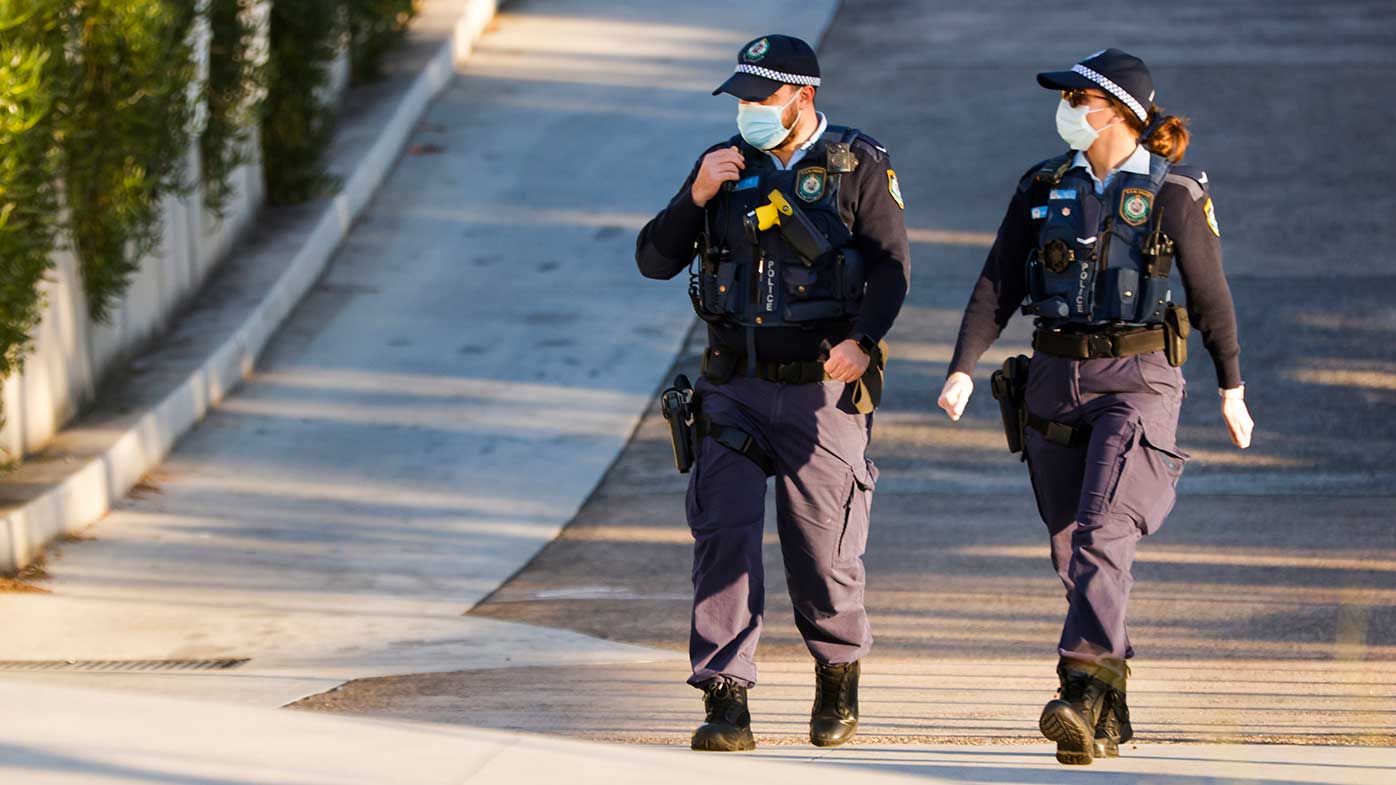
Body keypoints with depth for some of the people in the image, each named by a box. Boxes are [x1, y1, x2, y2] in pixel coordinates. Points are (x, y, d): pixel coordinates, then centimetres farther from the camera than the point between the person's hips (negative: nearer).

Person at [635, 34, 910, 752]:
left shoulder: (858, 167, -1)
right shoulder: (726, 166, 9)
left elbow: (891, 265, -10)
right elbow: (654, 261, 8)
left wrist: (862, 340, -27)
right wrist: (696, 197, -9)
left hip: (821, 389, -3)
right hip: (734, 388, 3)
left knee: (823, 551, 2)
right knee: (723, 536, -10)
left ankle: (838, 682, 28)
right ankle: (726, 705, -11)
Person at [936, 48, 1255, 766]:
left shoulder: (1173, 195, -4)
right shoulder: (1044, 188, 8)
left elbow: (1210, 296, 4)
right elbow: (998, 284, 6)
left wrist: (1231, 390, 9)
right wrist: (963, 370, -5)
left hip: (1138, 379, -5)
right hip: (1056, 377, 5)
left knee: (1103, 532, -20)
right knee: (1071, 545, 7)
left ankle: (1084, 687, -29)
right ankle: (1110, 715, 16)